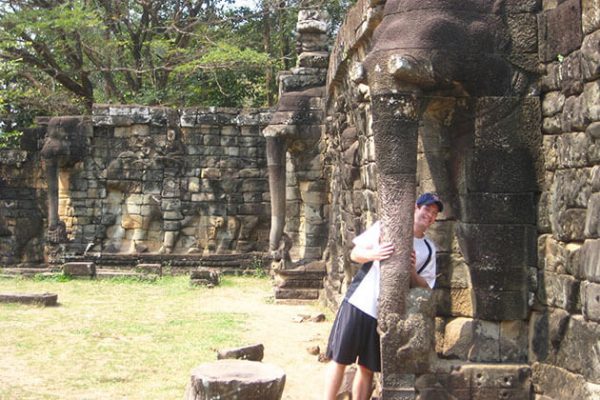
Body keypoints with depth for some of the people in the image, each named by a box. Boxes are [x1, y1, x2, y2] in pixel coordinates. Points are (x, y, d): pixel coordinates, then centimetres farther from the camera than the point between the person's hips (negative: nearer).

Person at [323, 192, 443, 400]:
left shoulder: (429, 250, 9)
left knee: (367, 368, 6)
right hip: (358, 303, -2)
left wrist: (412, 270, -12)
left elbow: (425, 287, 8)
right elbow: (355, 253, 0)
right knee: (339, 359, -1)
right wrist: (373, 254, -21)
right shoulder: (386, 227, 1)